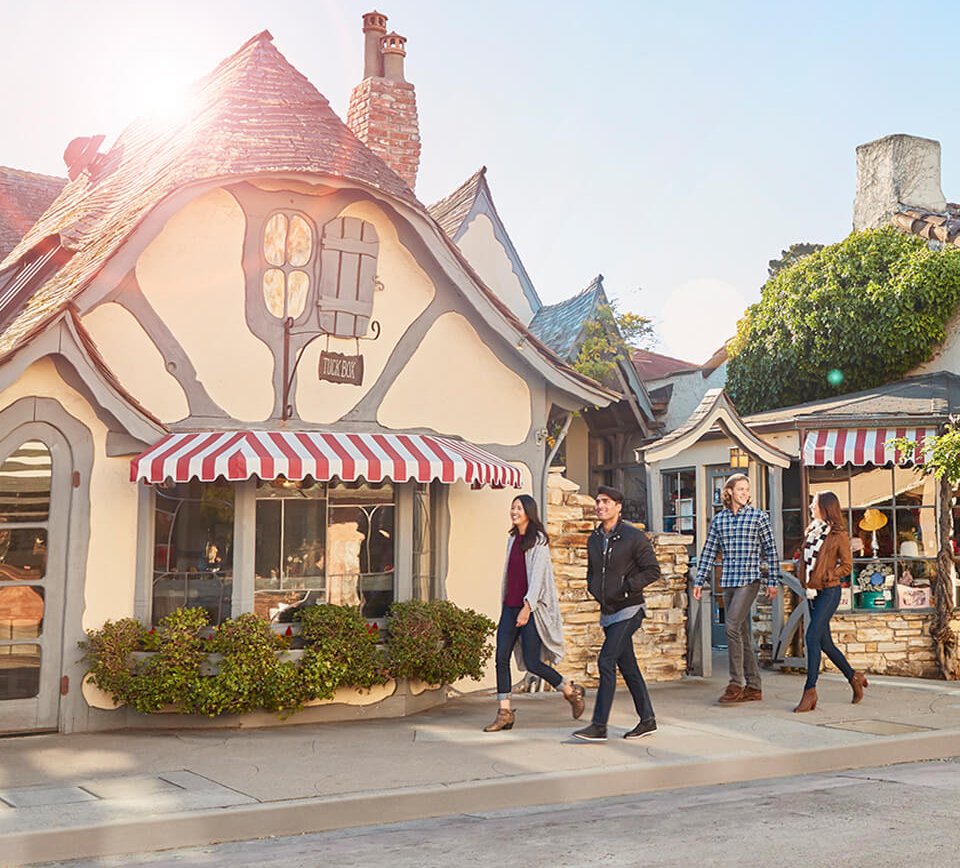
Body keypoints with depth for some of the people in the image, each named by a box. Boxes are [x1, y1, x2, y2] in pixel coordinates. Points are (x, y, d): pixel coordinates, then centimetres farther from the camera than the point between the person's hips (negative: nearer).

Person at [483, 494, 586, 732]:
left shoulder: (538, 540, -7)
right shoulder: (513, 539, 15)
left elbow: (538, 575, -15)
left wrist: (527, 606, -23)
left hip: (531, 608, -7)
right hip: (510, 606, 7)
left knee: (532, 663, -5)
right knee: (501, 658, -2)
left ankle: (572, 692, 17)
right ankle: (505, 713, 3)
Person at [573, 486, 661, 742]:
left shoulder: (634, 536, -9)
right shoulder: (594, 539, 11)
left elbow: (653, 570, -9)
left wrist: (626, 586, -16)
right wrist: (594, 588, 6)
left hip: (628, 610, -7)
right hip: (608, 612, 7)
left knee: (606, 661, -14)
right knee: (627, 666, 11)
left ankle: (599, 725, -12)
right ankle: (647, 720, 21)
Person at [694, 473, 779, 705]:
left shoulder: (758, 517, 0)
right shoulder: (718, 519, 10)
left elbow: (770, 550, 2)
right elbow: (709, 552, 14)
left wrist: (772, 581, 0)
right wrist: (699, 581, 10)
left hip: (749, 581, -5)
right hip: (728, 582, 5)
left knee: (732, 626, -17)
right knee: (742, 633, 8)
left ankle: (736, 683, -9)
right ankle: (753, 687, 14)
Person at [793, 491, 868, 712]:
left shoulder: (839, 534, -6)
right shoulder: (811, 531, 15)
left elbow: (847, 565, -6)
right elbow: (804, 557, 20)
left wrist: (825, 577, -14)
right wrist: (804, 578, 4)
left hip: (829, 592, -8)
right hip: (813, 592, 8)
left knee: (812, 636, -16)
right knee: (824, 642, 10)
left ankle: (810, 691, -14)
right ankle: (854, 678, 27)